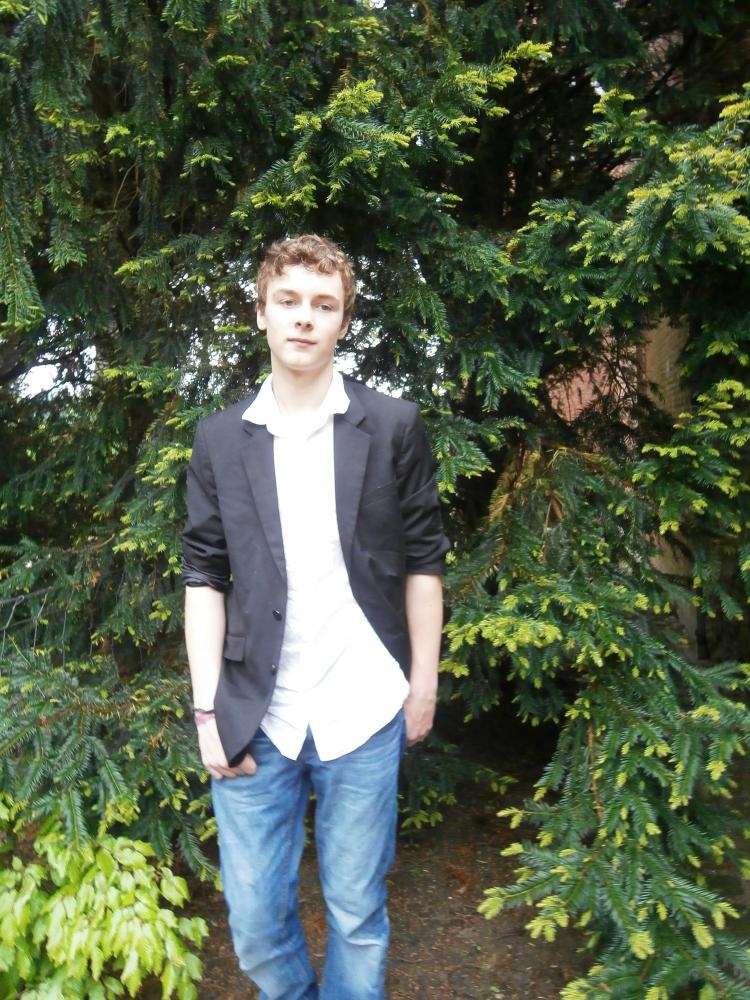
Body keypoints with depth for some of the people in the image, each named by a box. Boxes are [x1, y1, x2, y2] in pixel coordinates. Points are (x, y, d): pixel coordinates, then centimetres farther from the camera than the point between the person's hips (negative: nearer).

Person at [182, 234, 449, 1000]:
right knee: (254, 922, 13)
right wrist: (207, 709, -2)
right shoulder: (220, 438, 3)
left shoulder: (394, 427, 0)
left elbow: (422, 560, 3)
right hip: (254, 718, 2)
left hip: (361, 714, -1)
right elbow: (204, 576, 2)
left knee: (357, 915, 13)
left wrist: (424, 681, 2)